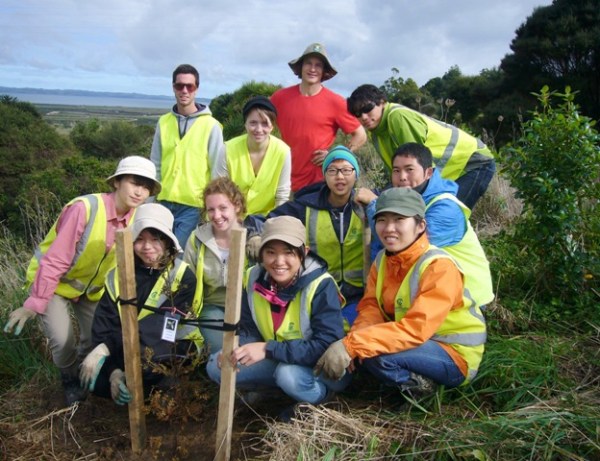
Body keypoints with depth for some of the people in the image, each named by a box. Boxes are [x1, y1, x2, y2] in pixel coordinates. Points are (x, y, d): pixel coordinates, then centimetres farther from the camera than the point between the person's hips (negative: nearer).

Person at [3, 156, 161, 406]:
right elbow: (54, 261, -29)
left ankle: (84, 373, 36)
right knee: (63, 341, -17)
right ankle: (69, 380, 17)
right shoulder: (84, 208, -33)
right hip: (53, 281, -5)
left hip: (92, 286, 5)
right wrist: (34, 304, -27)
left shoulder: (137, 218, -15)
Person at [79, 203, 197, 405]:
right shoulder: (118, 275, -1)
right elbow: (104, 325, -8)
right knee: (94, 378, -21)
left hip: (171, 350, -3)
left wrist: (107, 348, -26)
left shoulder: (183, 276, -13)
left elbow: (159, 329, -20)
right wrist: (114, 371, -22)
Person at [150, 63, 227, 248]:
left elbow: (218, 172, -4)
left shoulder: (210, 125, -5)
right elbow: (155, 166, 11)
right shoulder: (163, 123, 7)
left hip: (194, 206, -4)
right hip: (164, 203, 4)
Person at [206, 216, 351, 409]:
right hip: (276, 362, 6)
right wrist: (236, 349, -25)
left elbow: (327, 346, -32)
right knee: (216, 366, -8)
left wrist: (268, 349, -36)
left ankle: (321, 394, -3)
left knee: (289, 374, -37)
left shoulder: (321, 285, -25)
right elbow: (250, 331, -1)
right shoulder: (254, 279, -8)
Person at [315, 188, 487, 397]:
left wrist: (351, 345, -39)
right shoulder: (382, 260, -1)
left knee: (377, 353, -29)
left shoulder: (439, 267, -24)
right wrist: (352, 340, -29)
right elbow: (371, 308, -6)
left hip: (456, 355, -7)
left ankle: (419, 388, -2)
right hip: (419, 343, 8)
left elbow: (417, 328, -33)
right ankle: (415, 380, 4)